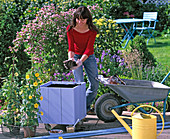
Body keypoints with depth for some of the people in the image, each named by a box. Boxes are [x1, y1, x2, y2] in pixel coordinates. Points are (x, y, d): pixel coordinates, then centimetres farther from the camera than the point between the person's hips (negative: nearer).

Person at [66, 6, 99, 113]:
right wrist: (70, 58, -35)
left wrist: (81, 61, -36)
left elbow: (89, 49, -21)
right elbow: (71, 48, -15)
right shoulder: (70, 29, -15)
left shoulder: (92, 30, -17)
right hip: (76, 56, -1)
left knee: (95, 84, 2)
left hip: (89, 57, 2)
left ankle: (87, 106, 22)